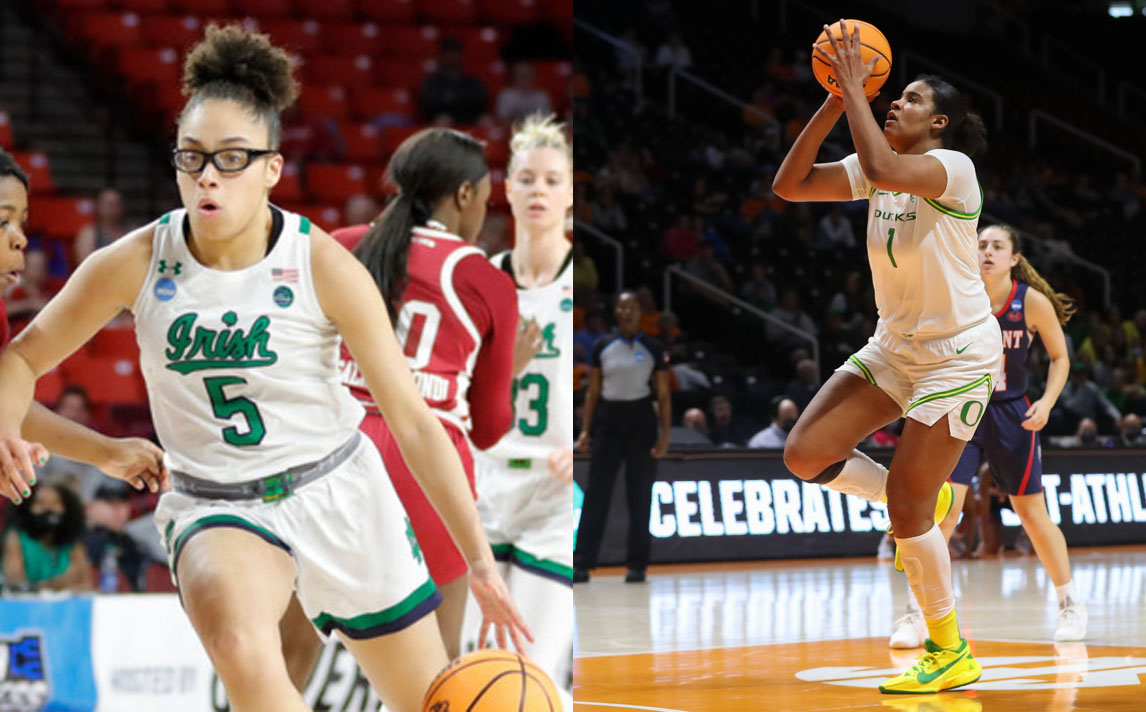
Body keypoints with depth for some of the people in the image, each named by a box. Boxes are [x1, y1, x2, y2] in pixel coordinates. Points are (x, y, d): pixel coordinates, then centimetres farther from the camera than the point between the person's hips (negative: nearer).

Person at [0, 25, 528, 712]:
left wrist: (480, 560, -14)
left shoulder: (325, 267, -15)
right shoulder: (137, 263, -12)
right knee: (241, 651, -35)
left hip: (338, 492, 1)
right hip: (216, 506, 0)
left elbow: (414, 422, -12)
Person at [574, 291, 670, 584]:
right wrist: (586, 430, 4)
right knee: (596, 494, -4)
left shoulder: (653, 349, 1)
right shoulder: (603, 347, 6)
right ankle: (582, 564, -5)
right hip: (607, 420, 1)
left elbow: (664, 394, 1)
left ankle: (637, 565, 8)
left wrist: (665, 435, -6)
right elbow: (593, 391, 10)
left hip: (640, 421, -1)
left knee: (640, 496, 1)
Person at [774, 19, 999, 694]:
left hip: (958, 354, -8)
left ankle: (952, 654, 7)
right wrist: (837, 101, -10)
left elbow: (883, 169, -39)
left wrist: (856, 88, -28)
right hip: (895, 347, 8)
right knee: (805, 455, -4)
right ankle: (927, 503, 19)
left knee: (905, 506, -9)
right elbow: (789, 185, -3)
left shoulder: (954, 168, -18)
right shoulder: (878, 171, 5)